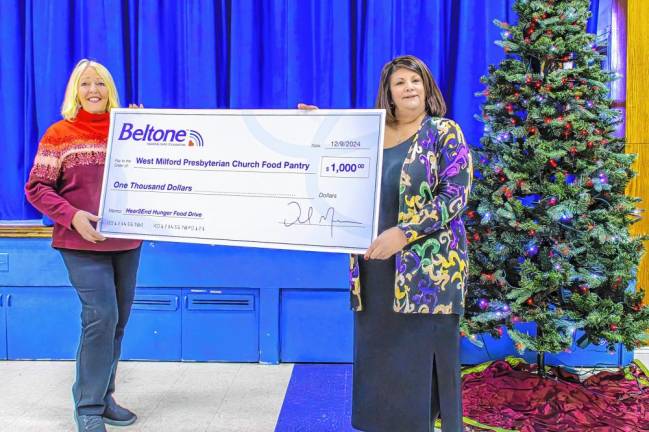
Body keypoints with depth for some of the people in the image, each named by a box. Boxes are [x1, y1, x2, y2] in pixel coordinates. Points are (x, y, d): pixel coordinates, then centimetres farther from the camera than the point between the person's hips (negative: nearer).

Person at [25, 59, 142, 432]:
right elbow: (36, 188, -3)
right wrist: (73, 216, -18)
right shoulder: (59, 135, -1)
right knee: (101, 316, -13)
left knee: (118, 321, 9)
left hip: (127, 241, 5)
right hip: (82, 243, -4)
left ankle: (103, 397, 24)